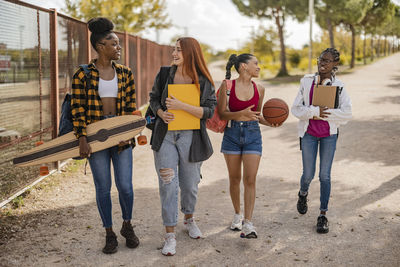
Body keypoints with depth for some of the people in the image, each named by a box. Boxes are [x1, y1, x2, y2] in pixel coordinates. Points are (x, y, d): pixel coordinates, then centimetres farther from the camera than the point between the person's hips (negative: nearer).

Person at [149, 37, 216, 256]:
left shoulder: (204, 81, -4)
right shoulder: (164, 74, 2)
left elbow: (208, 111, -9)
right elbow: (154, 99, 12)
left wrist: (182, 106, -21)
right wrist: (161, 113, -9)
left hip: (190, 137, 0)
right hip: (165, 135, 1)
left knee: (190, 184, 12)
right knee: (168, 185, -3)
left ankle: (189, 219, 40)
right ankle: (170, 236, 5)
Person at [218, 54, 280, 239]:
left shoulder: (259, 89, 5)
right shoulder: (227, 86, -5)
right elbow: (222, 113, -7)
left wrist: (269, 123, -2)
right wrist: (241, 114, -22)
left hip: (253, 135, 1)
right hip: (232, 134, -1)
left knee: (250, 179, -8)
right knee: (235, 178, 9)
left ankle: (248, 224, -8)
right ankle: (237, 214, 30)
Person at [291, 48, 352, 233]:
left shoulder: (338, 86, -3)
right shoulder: (307, 82, 0)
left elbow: (346, 113, -10)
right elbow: (296, 109, -4)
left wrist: (323, 112, -16)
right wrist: (314, 111, -19)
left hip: (329, 134, -1)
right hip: (309, 133, 1)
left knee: (325, 175, 2)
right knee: (308, 174, 5)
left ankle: (323, 215, 14)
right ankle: (303, 194, 41)